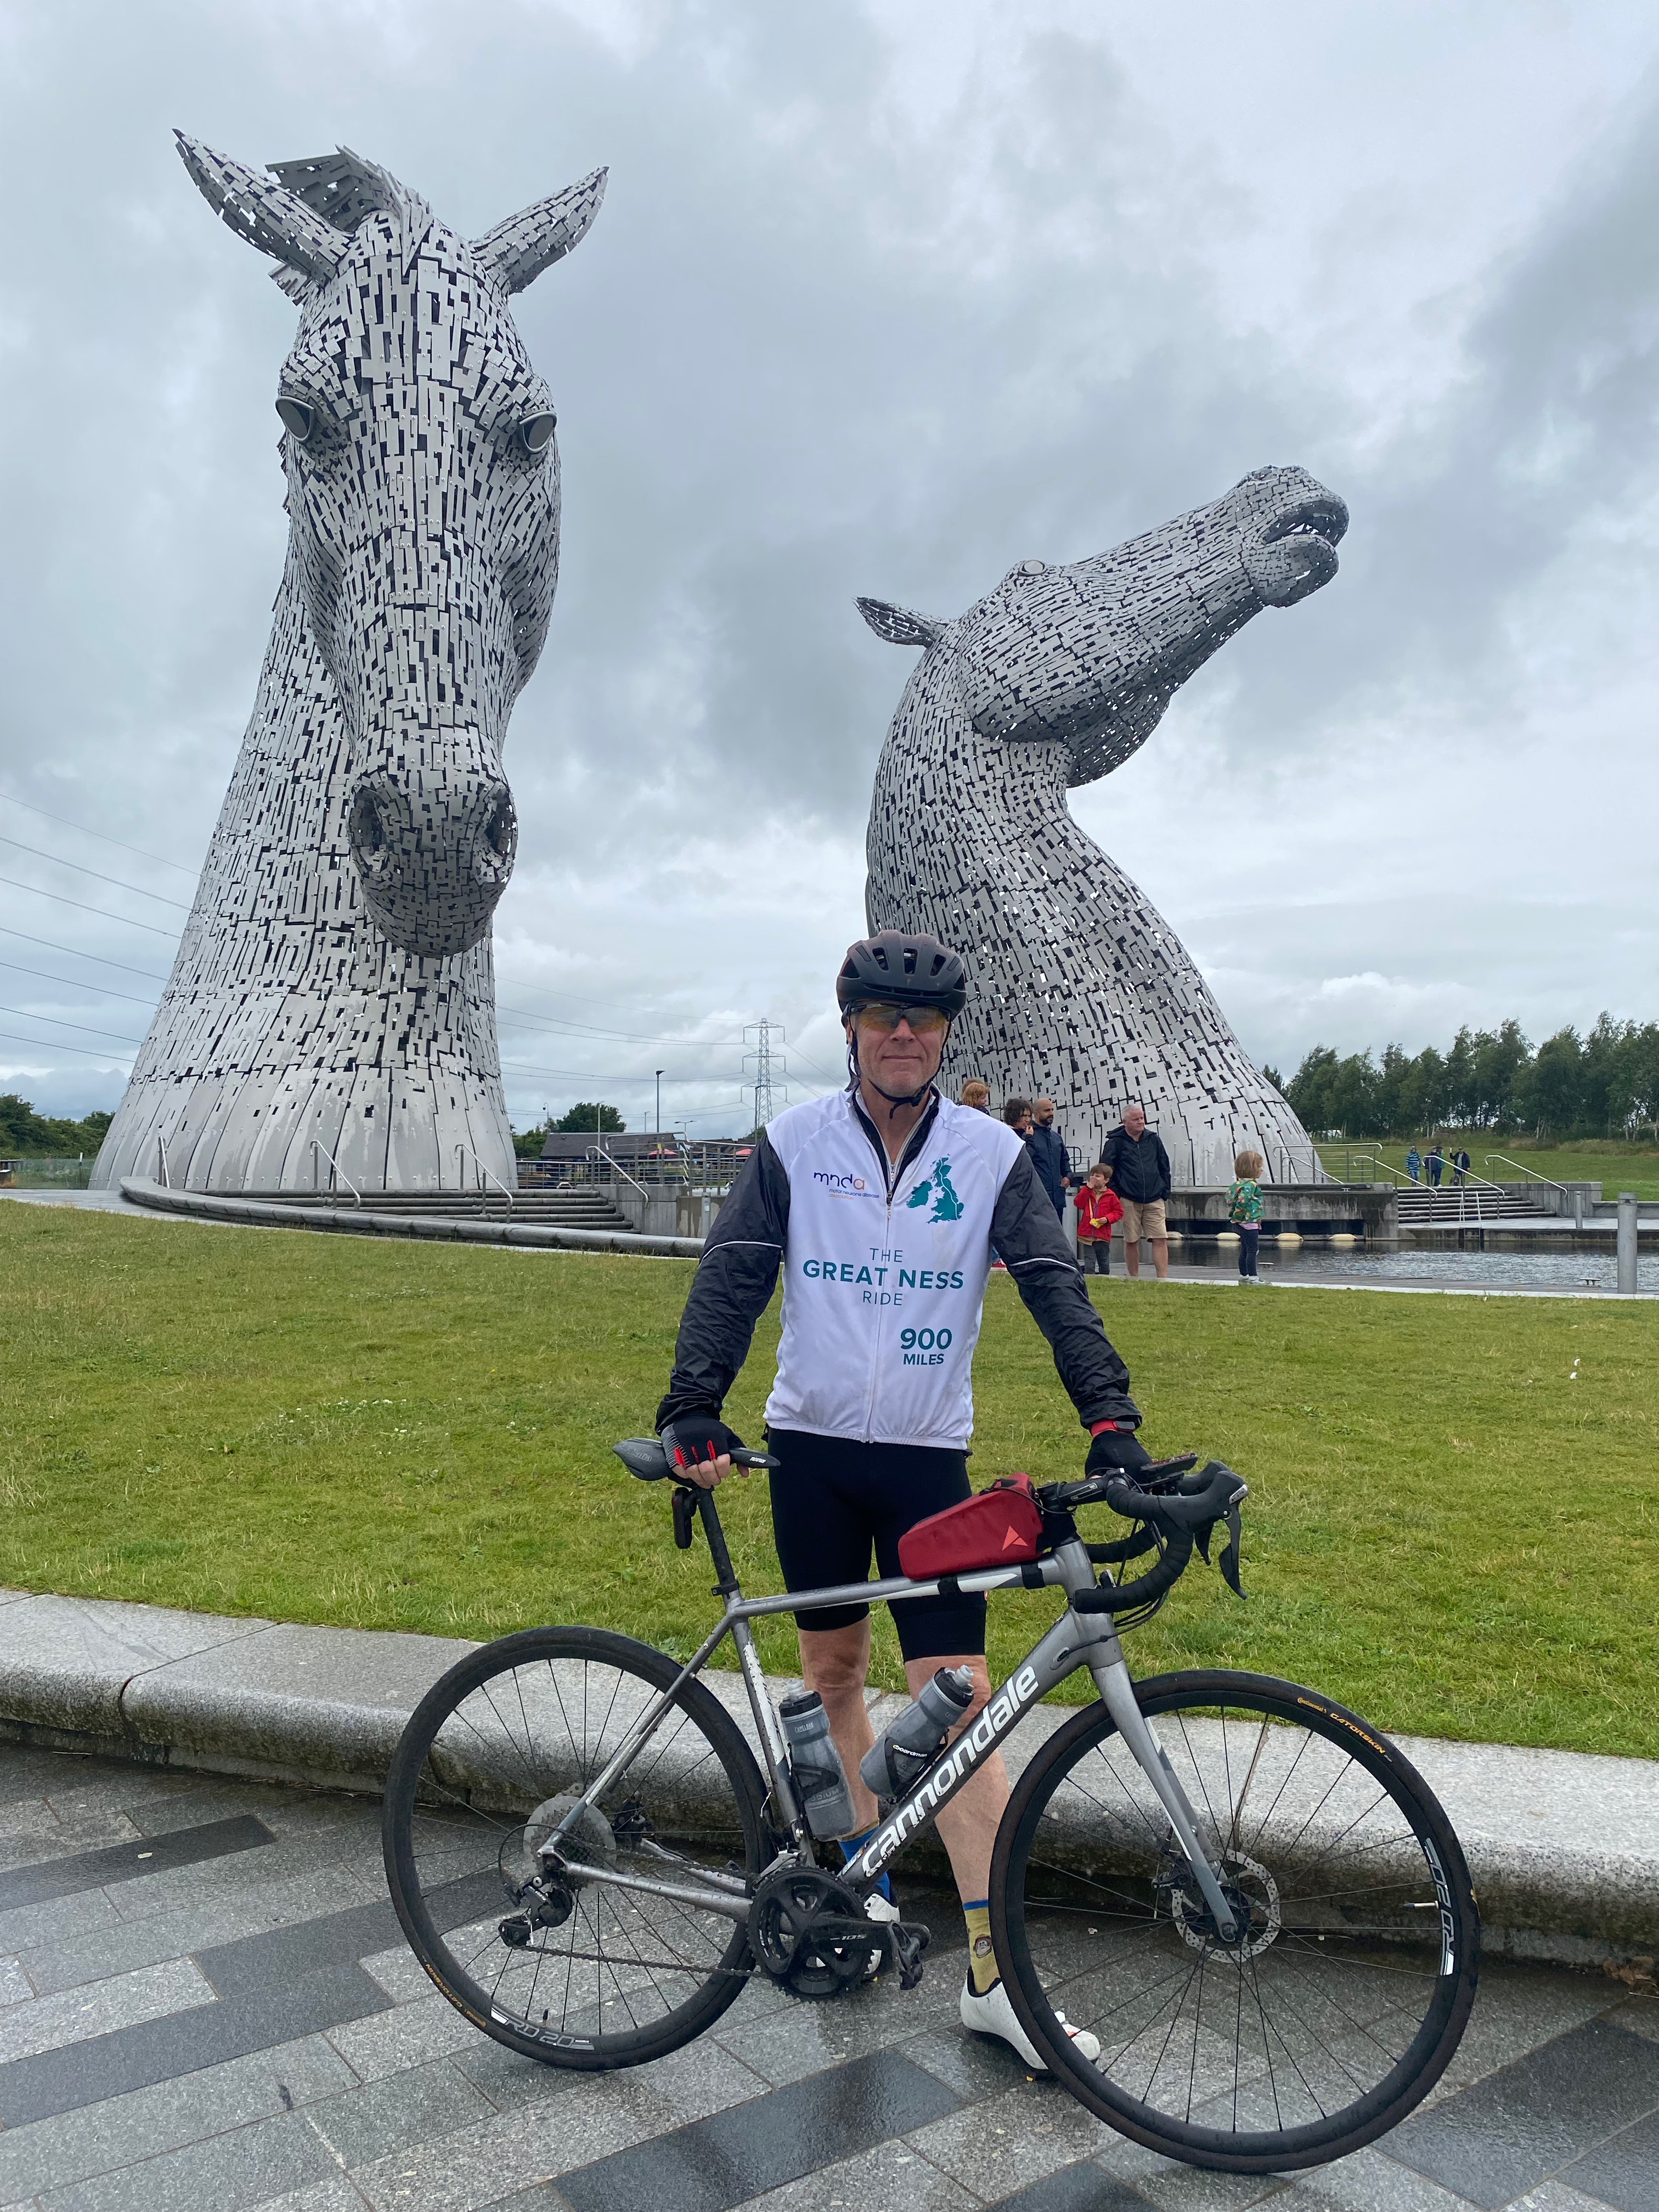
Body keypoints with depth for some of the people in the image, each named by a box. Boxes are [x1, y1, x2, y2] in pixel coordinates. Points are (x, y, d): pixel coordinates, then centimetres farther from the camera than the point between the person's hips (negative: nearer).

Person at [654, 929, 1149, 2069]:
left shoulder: (992, 1153, -4)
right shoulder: (795, 1141, -3)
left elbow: (1055, 1288, -9)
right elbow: (733, 1275, -7)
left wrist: (1110, 1418, -22)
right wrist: (695, 1407, -19)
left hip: (929, 1457, -1)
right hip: (811, 1446, 1)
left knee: (959, 1701, -3)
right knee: (835, 1667, 15)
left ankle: (994, 1973, 7)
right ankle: (861, 1870, 38)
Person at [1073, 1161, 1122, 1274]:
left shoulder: (1111, 1195, -1)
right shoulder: (1086, 1192, 7)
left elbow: (1119, 1212, 2)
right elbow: (1078, 1203, -10)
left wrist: (1108, 1218, -15)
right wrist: (1088, 1188, -12)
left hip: (1103, 1236, -1)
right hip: (1087, 1235, 1)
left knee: (1104, 1263, 13)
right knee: (1089, 1264, -3)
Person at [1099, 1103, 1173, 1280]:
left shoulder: (1154, 1140, 10)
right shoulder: (1115, 1142, -1)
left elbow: (1165, 1167, 16)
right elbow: (1105, 1170, 1)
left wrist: (1165, 1191, 9)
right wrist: (1115, 1194, -3)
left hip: (1154, 1200, 2)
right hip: (1128, 1201, -2)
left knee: (1161, 1239, -7)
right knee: (1131, 1241, 4)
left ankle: (1163, 1280, -7)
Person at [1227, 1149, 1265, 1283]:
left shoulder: (1239, 1183, 11)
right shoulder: (1251, 1185, -19)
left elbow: (1229, 1196, 18)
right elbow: (1242, 1200, -30)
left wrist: (1233, 1211, 17)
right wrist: (1239, 1214, -17)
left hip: (1241, 1223, 10)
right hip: (1250, 1222, -10)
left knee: (1245, 1250, 16)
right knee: (1252, 1250, -6)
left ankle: (1244, 1275, 23)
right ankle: (1253, 1277, -5)